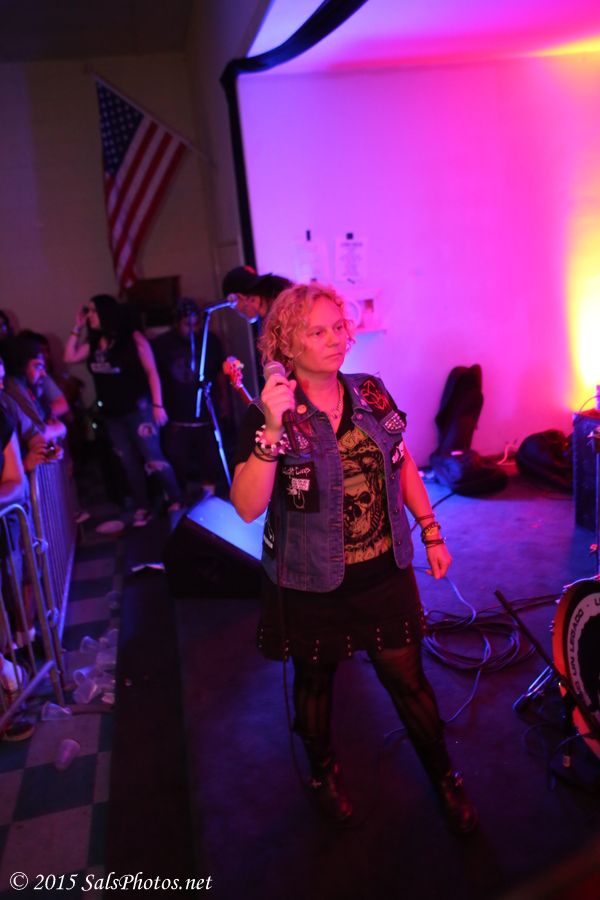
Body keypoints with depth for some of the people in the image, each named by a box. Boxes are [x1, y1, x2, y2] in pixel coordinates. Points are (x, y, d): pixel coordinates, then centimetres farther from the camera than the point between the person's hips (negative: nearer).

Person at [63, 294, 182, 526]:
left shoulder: (133, 338, -9)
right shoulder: (94, 343, 9)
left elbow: (151, 372, -10)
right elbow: (69, 357, 5)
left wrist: (157, 405, -15)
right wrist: (77, 327, 3)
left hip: (138, 409, -6)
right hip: (112, 414, 6)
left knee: (153, 458, -7)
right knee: (129, 463, 10)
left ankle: (176, 501, 7)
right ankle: (142, 508, 19)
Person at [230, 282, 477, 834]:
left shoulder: (372, 395, -3)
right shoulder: (267, 417, -15)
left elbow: (404, 466, 10)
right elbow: (247, 507, -25)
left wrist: (432, 533, 9)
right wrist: (273, 429, -35)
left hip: (385, 576, 3)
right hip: (311, 586, -2)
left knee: (408, 681, 14)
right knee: (315, 683, 20)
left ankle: (443, 775, 41)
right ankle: (324, 772, 49)